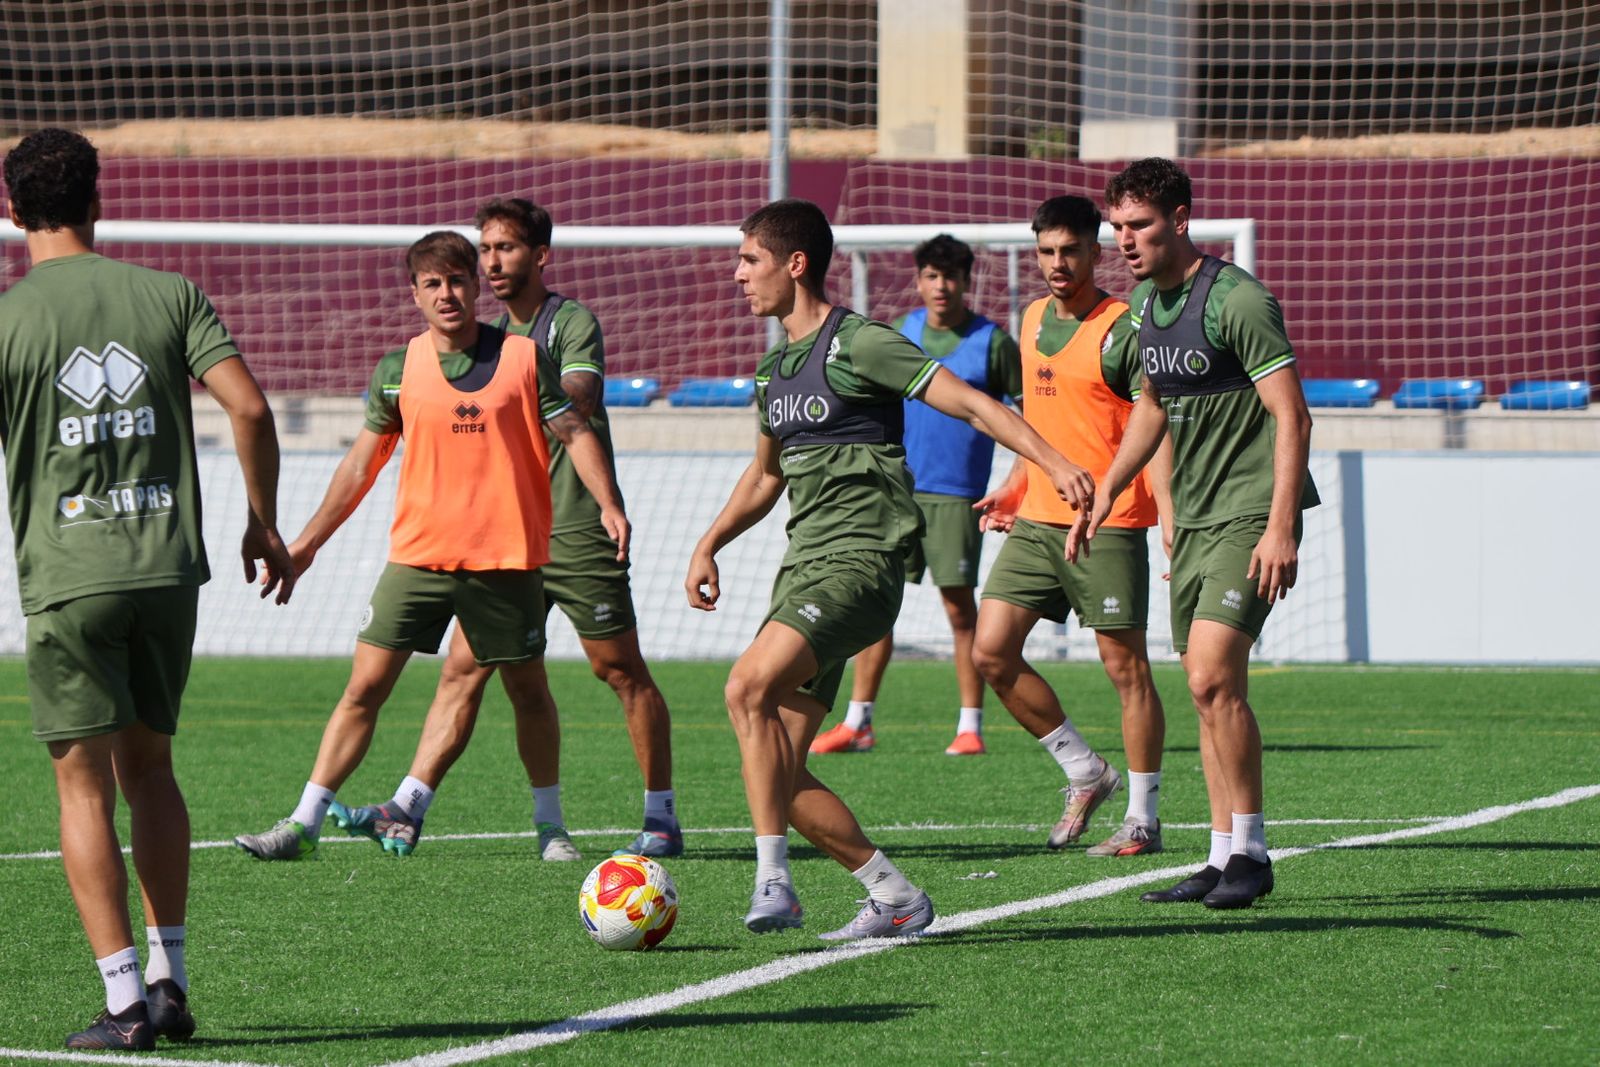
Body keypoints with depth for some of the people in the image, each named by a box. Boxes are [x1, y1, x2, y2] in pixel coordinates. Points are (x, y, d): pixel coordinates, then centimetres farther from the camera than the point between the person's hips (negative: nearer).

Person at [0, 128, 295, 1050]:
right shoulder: (169, 296, 3)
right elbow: (250, 406, -5)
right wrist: (264, 524, 7)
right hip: (169, 567, 3)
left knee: (84, 784, 1)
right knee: (150, 767, 16)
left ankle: (125, 999, -5)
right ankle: (171, 983, 16)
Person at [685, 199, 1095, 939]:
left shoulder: (858, 345, -8)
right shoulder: (774, 367, 18)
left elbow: (969, 403, -13)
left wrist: (1054, 463, -24)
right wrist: (709, 545, 24)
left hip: (859, 563, -9)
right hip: (803, 566, 9)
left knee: (749, 686, -29)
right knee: (778, 777, -1)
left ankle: (772, 880, -28)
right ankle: (894, 897, 9)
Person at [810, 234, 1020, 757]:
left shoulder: (992, 342, -4)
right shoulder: (905, 330, 8)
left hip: (955, 493, -4)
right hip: (897, 487, 4)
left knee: (959, 607, -3)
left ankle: (970, 727, 4)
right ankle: (858, 723, 6)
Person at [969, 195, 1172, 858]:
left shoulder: (1120, 330, -10)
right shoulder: (1034, 319, 13)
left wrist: (1167, 512, -26)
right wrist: (1014, 486, 24)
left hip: (1107, 524, -8)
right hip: (1036, 521, 8)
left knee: (1125, 666, -2)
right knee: (991, 652, 2)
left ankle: (1143, 820, 6)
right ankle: (1085, 773, 16)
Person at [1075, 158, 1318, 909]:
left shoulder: (1235, 299, -16)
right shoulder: (1145, 300, 10)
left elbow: (1292, 417, -18)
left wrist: (1281, 527, -24)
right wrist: (1104, 495, 24)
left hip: (1251, 511, -9)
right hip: (1194, 515, 9)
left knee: (1213, 676, -17)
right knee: (1206, 687, 8)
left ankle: (1250, 851, -8)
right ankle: (1225, 857, 13)